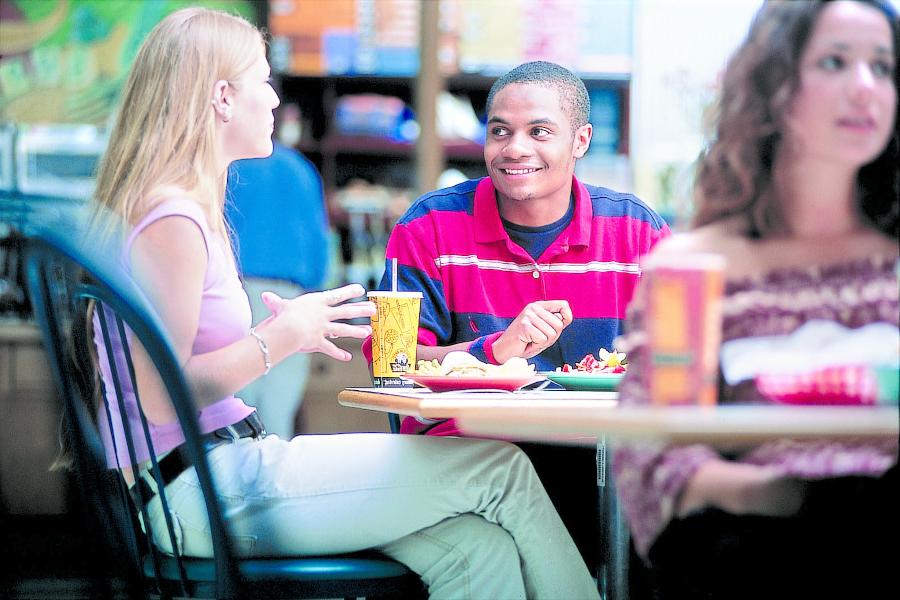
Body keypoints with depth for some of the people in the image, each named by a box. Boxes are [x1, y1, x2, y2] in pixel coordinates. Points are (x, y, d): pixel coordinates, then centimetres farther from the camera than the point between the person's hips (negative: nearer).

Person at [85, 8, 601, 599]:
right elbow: (162, 397, -22)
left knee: (476, 550, -3)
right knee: (501, 469, -7)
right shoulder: (172, 223, -15)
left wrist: (292, 330, 10)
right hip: (204, 492, -10)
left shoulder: (184, 211, 18)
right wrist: (281, 338, -13)